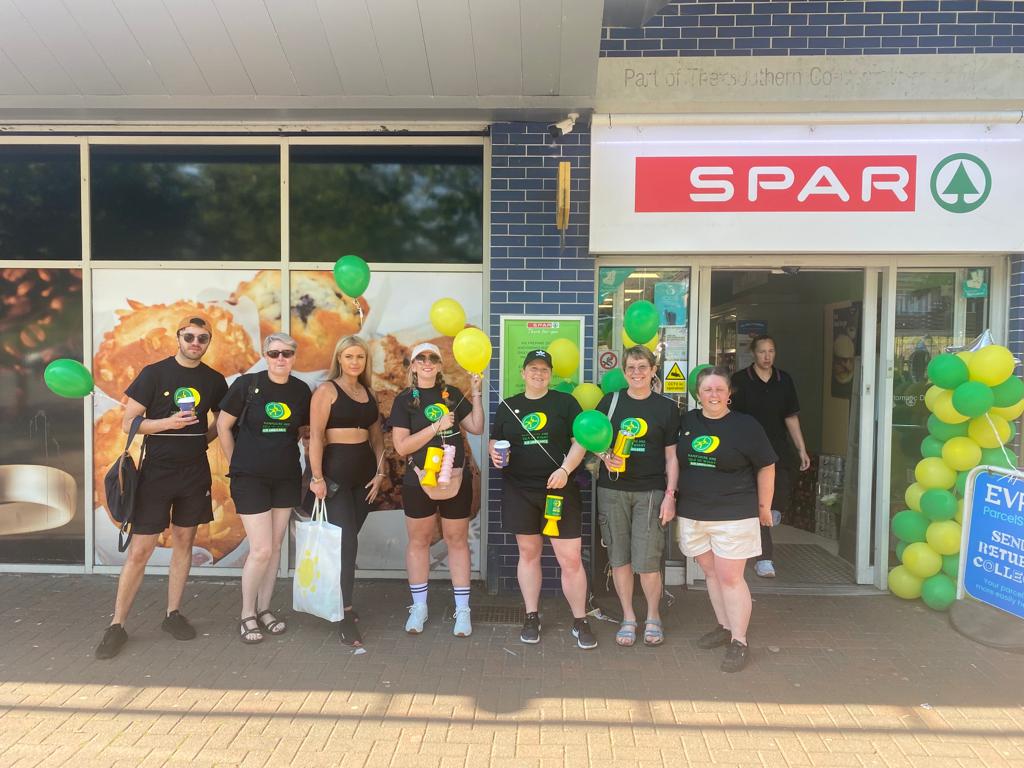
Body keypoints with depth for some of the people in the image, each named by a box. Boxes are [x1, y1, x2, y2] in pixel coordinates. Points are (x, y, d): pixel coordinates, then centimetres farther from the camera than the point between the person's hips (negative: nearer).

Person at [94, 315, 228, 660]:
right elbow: (128, 422, -6)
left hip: (195, 473, 3)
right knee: (140, 550, -2)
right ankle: (117, 625, 12)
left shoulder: (214, 381, 4)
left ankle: (173, 614, 24)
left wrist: (203, 436, 0)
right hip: (156, 472, -3)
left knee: (183, 541, 11)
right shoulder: (154, 373, -5)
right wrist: (168, 423, -20)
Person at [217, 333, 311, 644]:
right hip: (250, 477, -4)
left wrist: (283, 449, 6)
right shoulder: (246, 384, -10)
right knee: (261, 549, -6)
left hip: (286, 477, 4)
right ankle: (247, 615, 15)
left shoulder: (301, 390, -1)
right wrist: (236, 464, 3)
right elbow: (223, 426, -1)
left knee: (275, 547, 11)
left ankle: (264, 610, 27)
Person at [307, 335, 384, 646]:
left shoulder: (369, 393, 13)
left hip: (364, 472, 6)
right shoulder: (327, 390, -5)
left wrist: (379, 472, 8)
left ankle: (339, 600, 25)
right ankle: (345, 616, 0)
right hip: (335, 470, -6)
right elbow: (315, 436, -11)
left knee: (348, 539, 12)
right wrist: (317, 477, -17)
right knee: (347, 542, -8)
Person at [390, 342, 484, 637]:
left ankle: (462, 609, 18)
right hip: (419, 481, -1)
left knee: (457, 540, 8)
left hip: (456, 479, 2)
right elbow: (401, 446, -11)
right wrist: (436, 426, -18)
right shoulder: (405, 399, -3)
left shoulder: (452, 394, 5)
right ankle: (419, 607, 25)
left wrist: (476, 394, -5)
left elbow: (477, 428, 4)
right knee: (418, 541, 10)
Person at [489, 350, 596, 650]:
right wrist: (494, 453, -7)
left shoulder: (565, 402, 2)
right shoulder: (508, 406, 9)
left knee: (571, 558, -3)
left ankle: (580, 621, 14)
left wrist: (565, 469, -17)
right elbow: (494, 441, 16)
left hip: (559, 490, -2)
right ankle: (532, 617, 26)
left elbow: (581, 440, -2)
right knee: (528, 553, 11)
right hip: (519, 491, 3)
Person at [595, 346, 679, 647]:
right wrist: (606, 457, -10)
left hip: (650, 492, -1)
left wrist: (670, 495, -3)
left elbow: (671, 457, 4)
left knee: (647, 561, -3)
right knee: (619, 557, 7)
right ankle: (628, 617, 26)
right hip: (613, 489, 2)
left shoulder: (667, 408, 2)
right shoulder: (610, 402, 4)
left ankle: (653, 617, 21)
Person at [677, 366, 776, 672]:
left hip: (733, 515, -4)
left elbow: (766, 467, 0)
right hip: (693, 514, 5)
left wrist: (764, 506, 2)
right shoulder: (687, 421, 4)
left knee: (730, 577, -2)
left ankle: (739, 642, 10)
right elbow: (677, 460, 16)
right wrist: (673, 497, 9)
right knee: (711, 573, 15)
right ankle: (724, 627, 31)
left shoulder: (745, 425, -7)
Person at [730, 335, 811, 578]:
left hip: (778, 448, 3)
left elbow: (791, 417, 11)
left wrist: (802, 449, 7)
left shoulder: (784, 380, 7)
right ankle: (764, 558, 7)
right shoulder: (740, 380, -4)